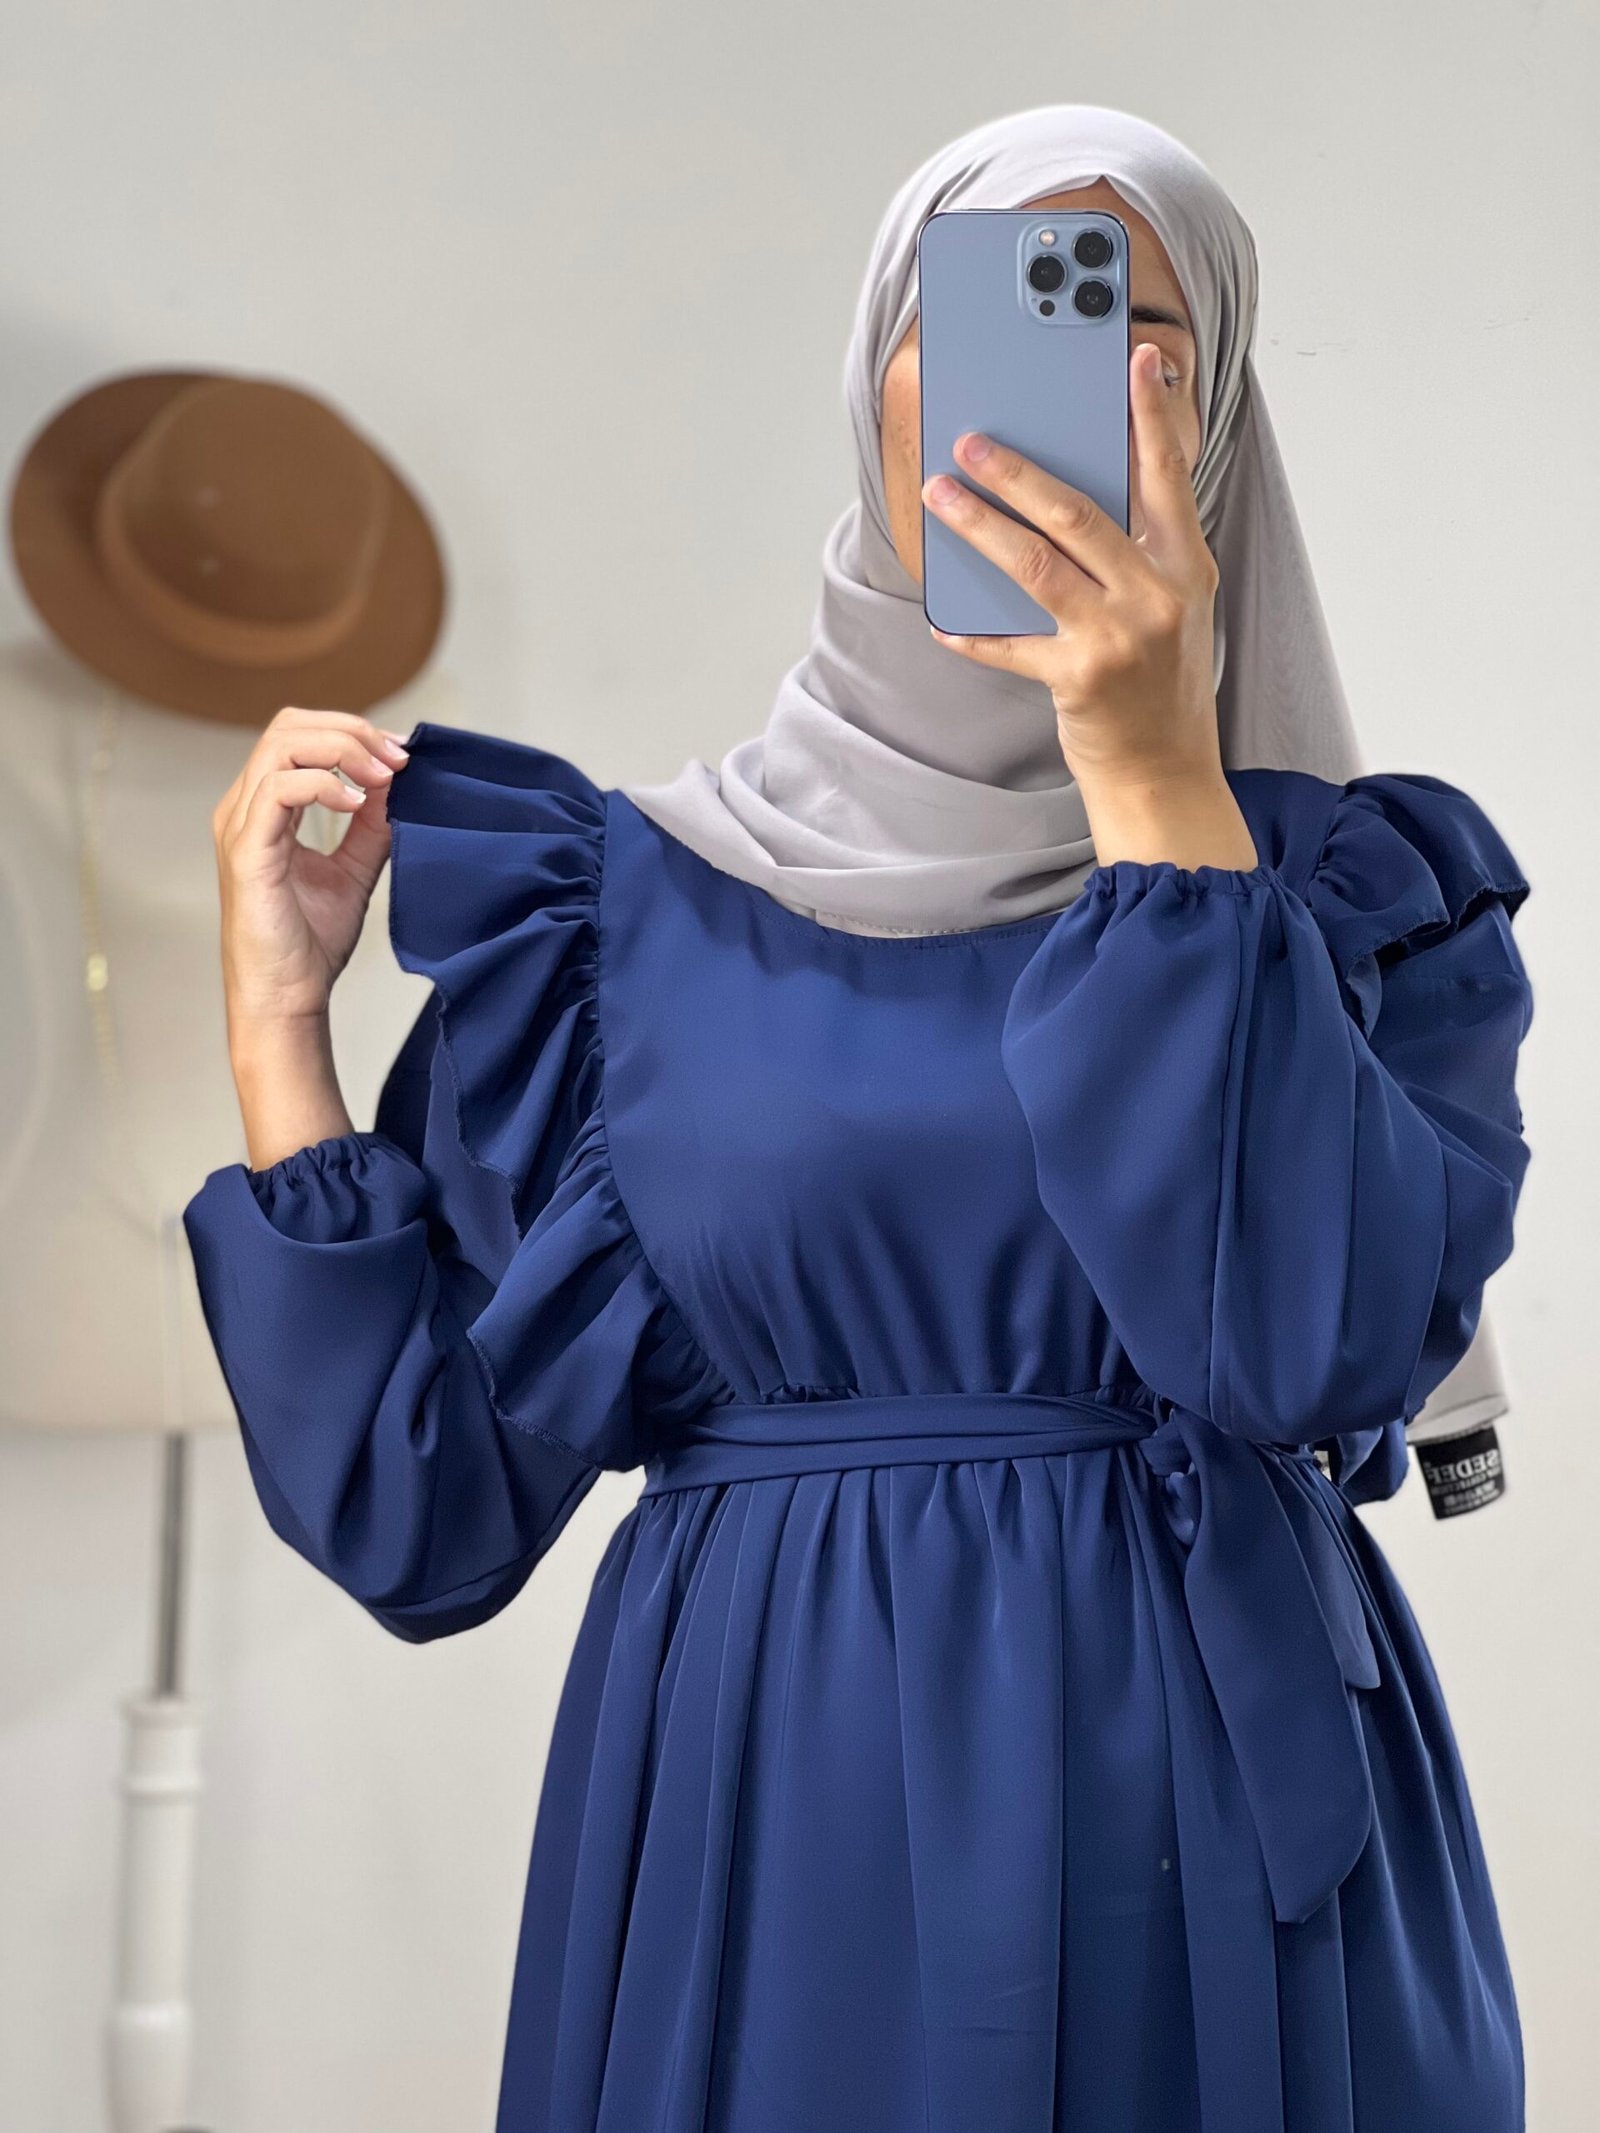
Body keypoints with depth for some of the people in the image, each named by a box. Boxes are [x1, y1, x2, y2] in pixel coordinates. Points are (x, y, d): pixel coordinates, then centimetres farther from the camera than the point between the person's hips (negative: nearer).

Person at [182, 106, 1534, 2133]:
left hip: (1224, 1836, 0)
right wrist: (280, 1019, -8)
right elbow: (424, 1508, -3)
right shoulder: (634, 898, 0)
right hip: (767, 1841, 0)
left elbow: (1329, 1351, -19)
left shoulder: (1366, 887, 0)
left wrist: (1159, 791, -21)